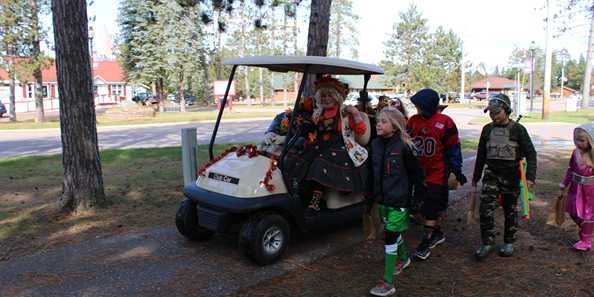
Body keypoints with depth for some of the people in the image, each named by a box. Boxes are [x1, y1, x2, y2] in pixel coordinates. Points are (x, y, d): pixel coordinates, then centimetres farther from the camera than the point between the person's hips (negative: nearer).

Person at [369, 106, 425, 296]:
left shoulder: (404, 146, -15)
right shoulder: (375, 144, 2)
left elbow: (415, 172, -9)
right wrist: (372, 194, 14)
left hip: (398, 199, -6)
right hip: (381, 198, 6)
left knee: (390, 236, -7)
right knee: (393, 232, 22)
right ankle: (403, 259, 48)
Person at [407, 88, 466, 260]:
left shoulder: (444, 123, -11)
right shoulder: (413, 121, 1)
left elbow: (454, 148, -5)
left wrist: (457, 170, -3)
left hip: (438, 172, -6)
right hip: (419, 172, 6)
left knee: (431, 207, -3)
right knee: (422, 204, 13)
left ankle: (426, 242, 6)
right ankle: (437, 234, 32)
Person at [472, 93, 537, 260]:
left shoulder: (518, 129, -4)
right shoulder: (487, 129, 7)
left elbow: (530, 154, -4)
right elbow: (481, 156, 15)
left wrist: (530, 176, -15)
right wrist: (475, 177, 18)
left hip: (511, 176, -2)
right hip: (491, 174, 2)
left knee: (510, 211, 10)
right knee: (485, 208, -11)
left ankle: (509, 243, 26)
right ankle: (487, 243, -2)